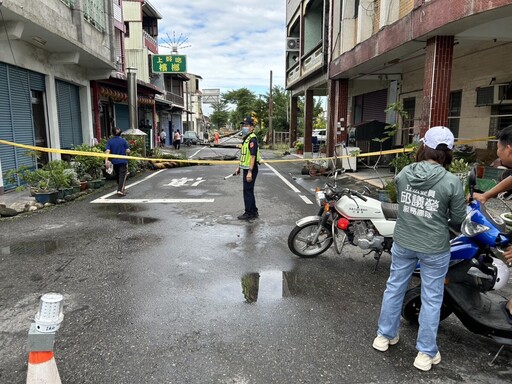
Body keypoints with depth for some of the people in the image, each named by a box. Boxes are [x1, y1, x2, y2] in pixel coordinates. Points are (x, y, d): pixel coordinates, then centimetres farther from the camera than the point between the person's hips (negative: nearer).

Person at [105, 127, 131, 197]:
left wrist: (106, 161, -15)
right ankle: (120, 190, -17)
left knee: (118, 176, 18)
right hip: (123, 161, -3)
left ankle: (121, 189, 30)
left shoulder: (110, 141, 0)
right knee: (123, 176, -3)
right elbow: (128, 151, -7)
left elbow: (107, 151, -11)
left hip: (114, 161, 3)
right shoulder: (123, 140, -4)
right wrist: (127, 154, 16)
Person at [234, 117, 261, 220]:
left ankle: (249, 213, 6)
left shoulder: (252, 139, -16)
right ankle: (254, 212, 25)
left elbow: (253, 156, -22)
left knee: (248, 191, -4)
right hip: (246, 168, 10)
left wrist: (250, 172, -26)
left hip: (250, 169, -10)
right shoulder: (246, 138, 15)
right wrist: (239, 167, 23)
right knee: (249, 191, 15)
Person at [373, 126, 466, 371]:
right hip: (434, 249, -3)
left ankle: (384, 336, 35)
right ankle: (426, 353, 26)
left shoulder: (403, 174, -8)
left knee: (394, 288, 19)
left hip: (403, 243, 3)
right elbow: (458, 219, -6)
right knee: (431, 299, 13)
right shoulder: (452, 182, -17)